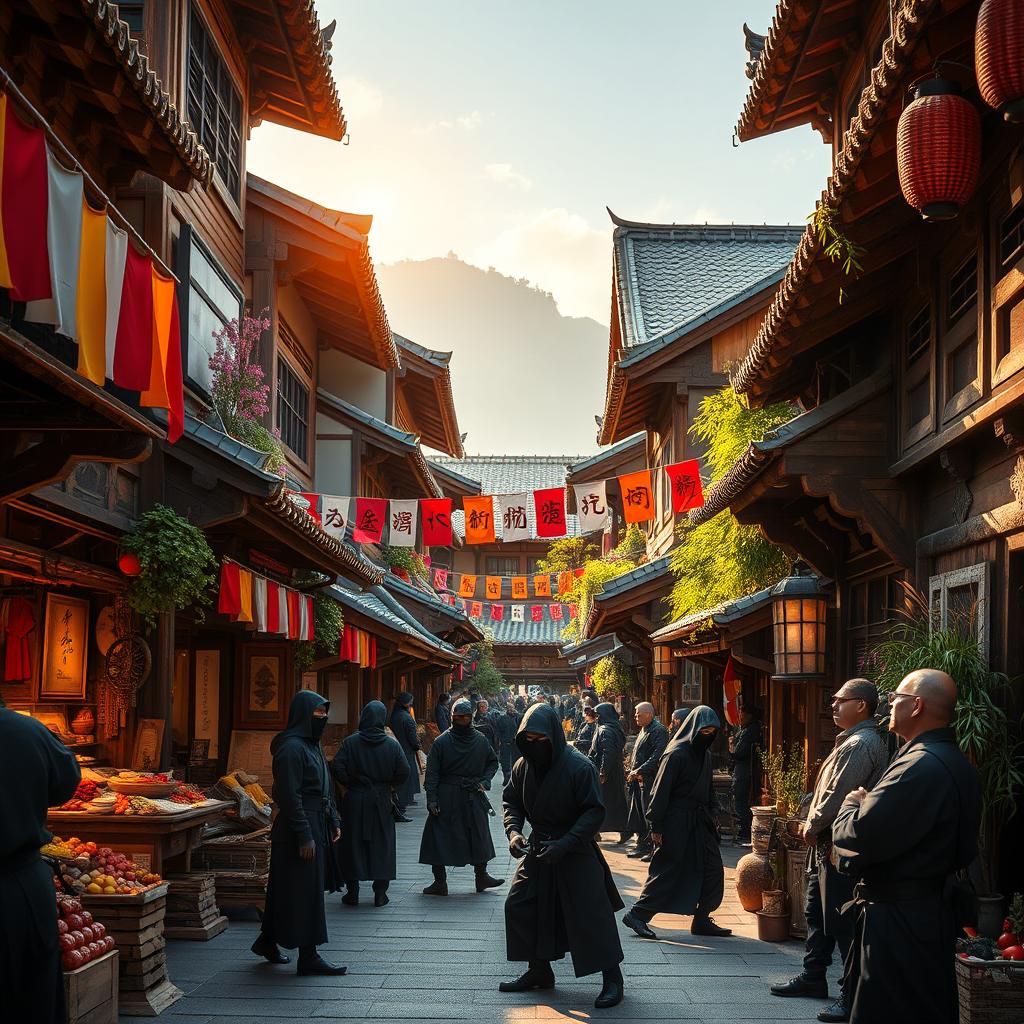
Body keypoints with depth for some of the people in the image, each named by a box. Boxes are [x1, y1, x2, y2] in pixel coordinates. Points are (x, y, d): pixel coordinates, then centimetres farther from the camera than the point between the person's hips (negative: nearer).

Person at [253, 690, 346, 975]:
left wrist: (333, 821, 17)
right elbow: (290, 796, -21)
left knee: (285, 889, 17)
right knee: (305, 891, -4)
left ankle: (268, 941, 28)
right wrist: (304, 836, -22)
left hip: (317, 825, 10)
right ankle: (308, 957, 2)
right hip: (301, 828, -10)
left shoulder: (312, 745, 14)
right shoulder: (291, 748, -17)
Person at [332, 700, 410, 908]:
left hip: (354, 800, -1)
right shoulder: (392, 744, -4)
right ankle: (380, 893, 11)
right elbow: (404, 772, -6)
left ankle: (352, 893, 11)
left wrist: (350, 784, 2)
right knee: (382, 844, 10)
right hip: (381, 801, 1)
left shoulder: (351, 742, -8)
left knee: (352, 843, 9)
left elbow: (337, 767, -14)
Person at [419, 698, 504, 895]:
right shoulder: (441, 742, -7)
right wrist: (432, 799, -14)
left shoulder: (481, 740, 2)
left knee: (479, 838, 11)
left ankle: (481, 876, 25)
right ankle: (440, 881, 8)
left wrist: (485, 781, 0)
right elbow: (432, 772, -7)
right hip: (447, 798, -3)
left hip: (474, 797, 3)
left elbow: (493, 762, 17)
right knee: (439, 838, -2)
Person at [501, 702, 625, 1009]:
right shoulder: (524, 765, -4)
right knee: (518, 906, 7)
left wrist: (565, 843, -26)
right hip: (538, 846, 6)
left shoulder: (579, 766, -20)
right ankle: (539, 971, 24)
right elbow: (511, 800, 7)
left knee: (590, 913, -8)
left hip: (575, 851, -6)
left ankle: (612, 978, 7)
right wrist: (513, 831, -12)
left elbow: (594, 811, -18)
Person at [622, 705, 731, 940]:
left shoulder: (705, 755, 10)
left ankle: (702, 920, 13)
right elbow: (661, 791, -16)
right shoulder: (676, 755, -15)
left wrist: (711, 816, 14)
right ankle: (638, 915, 6)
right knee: (667, 870, -3)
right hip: (676, 822, -8)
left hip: (699, 821, 8)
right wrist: (656, 826, -17)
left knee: (713, 869, 5)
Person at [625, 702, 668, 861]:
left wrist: (639, 771, -23)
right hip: (639, 781, 10)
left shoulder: (659, 731, -12)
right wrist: (631, 772, 13)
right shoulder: (643, 731, 19)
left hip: (650, 781, -10)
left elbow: (657, 757, -22)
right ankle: (642, 844, 21)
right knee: (637, 815, 13)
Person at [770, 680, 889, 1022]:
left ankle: (853, 994, -2)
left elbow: (837, 794, -23)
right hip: (827, 843, 11)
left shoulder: (860, 744, -19)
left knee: (842, 920, -7)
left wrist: (813, 826, -10)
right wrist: (814, 825, 11)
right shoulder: (852, 740, 16)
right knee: (816, 911, 20)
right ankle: (813, 977, 32)